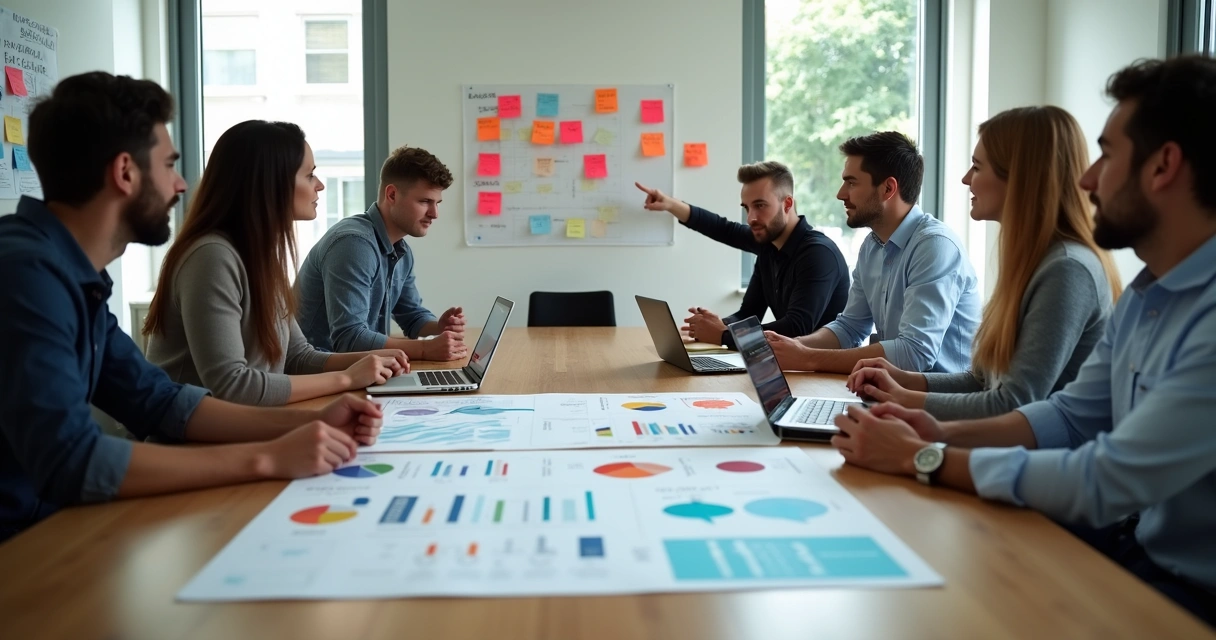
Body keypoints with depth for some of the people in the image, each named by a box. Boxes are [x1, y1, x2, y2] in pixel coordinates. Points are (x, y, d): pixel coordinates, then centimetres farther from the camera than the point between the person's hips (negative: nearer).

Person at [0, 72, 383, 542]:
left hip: (49, 524, 8)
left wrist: (306, 421, -2)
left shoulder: (72, 273, 6)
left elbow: (157, 400, 10)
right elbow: (70, 462, -30)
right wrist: (268, 459, -25)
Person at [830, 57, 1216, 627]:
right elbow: (1074, 414, 11)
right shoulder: (1148, 291, 8)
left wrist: (923, 459, -18)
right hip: (1133, 542, 7)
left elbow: (1106, 481, -28)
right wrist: (946, 434, -6)